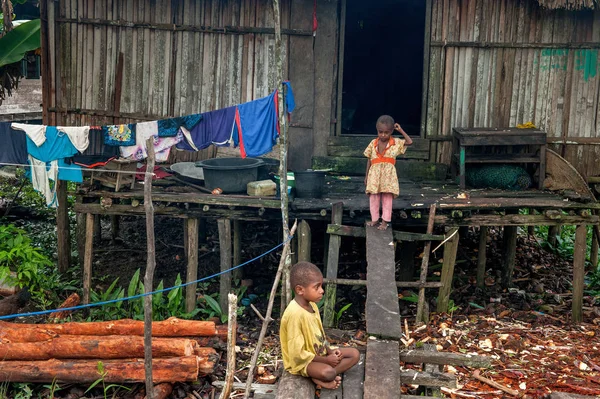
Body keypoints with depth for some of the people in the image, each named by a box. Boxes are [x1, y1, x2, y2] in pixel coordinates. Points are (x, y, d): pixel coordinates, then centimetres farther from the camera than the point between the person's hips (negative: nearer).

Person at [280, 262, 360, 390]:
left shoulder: (312, 305, 1)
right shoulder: (295, 314, -28)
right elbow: (298, 353, -26)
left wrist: (330, 351, -4)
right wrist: (325, 360, -18)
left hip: (320, 352, 10)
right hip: (302, 361, -10)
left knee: (354, 354, 2)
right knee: (327, 372, -38)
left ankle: (319, 377, -9)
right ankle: (323, 377, -3)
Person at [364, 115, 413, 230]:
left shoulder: (396, 143, 1)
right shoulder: (373, 144, 3)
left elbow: (410, 142, -4)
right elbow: (369, 160, 8)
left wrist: (401, 130, -1)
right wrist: (366, 176, 8)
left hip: (388, 175, -1)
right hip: (375, 174, 2)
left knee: (387, 199, 1)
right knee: (373, 198, 5)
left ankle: (385, 221, 7)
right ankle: (374, 219, 17)